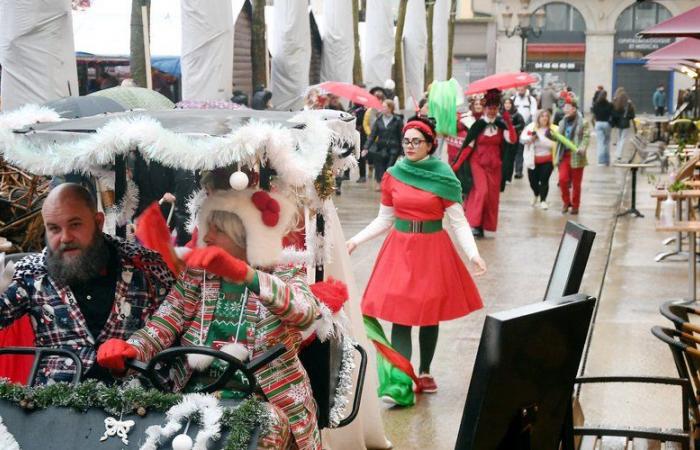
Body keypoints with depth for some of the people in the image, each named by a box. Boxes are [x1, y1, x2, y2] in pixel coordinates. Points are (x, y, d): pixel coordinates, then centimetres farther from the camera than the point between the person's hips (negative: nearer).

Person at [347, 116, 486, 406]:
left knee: (429, 315, 9)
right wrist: (356, 240, 2)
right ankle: (398, 385, -9)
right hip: (400, 249, 1)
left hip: (433, 250, -1)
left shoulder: (444, 178, -5)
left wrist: (473, 254, -18)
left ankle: (424, 372, 28)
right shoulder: (392, 176, 3)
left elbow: (458, 221, -6)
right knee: (399, 316, -6)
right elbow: (384, 219, 10)